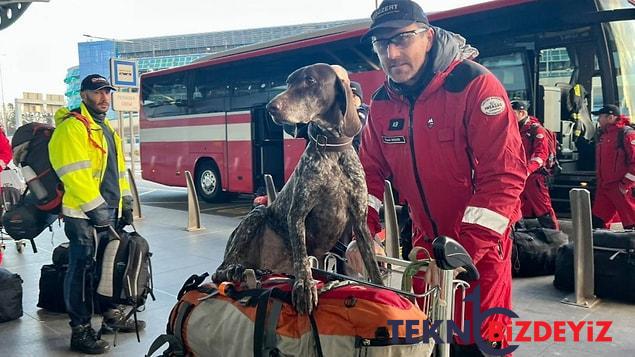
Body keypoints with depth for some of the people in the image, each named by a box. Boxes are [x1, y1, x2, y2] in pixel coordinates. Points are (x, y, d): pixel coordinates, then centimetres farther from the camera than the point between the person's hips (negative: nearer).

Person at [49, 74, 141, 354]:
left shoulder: (107, 129, 18)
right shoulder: (71, 127, -11)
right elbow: (74, 174, -19)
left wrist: (125, 202, 16)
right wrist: (95, 207, -20)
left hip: (109, 212, 9)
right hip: (83, 215, -9)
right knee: (83, 270, -3)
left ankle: (112, 315, 31)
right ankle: (80, 331, 5)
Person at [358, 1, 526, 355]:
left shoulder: (476, 84, -21)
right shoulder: (383, 102, -1)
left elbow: (504, 175, -25)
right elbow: (371, 172, 3)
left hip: (482, 239, -5)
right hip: (426, 239, 6)